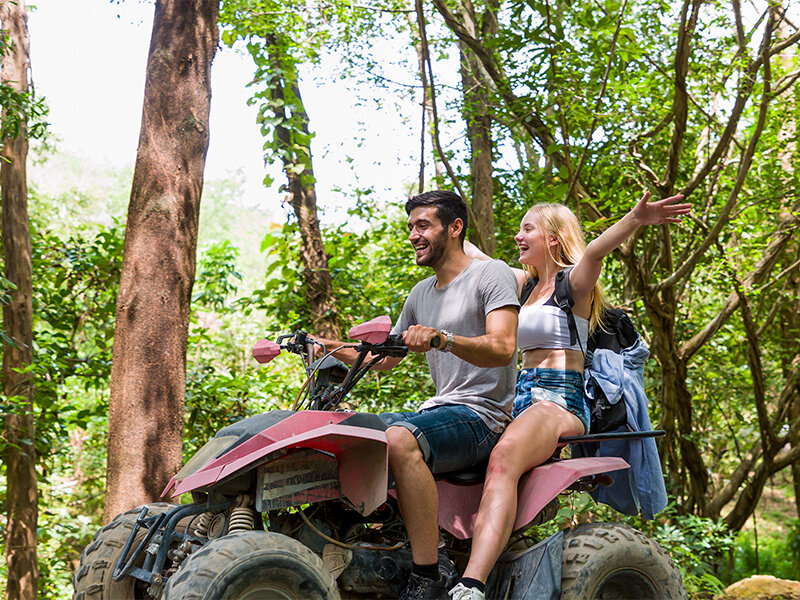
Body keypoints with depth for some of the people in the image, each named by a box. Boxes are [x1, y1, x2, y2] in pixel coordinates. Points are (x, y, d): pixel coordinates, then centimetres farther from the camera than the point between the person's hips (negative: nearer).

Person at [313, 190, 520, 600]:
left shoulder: (492, 274, -2)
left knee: (400, 439, -36)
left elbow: (502, 348, -18)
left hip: (480, 415, -8)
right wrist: (331, 347, 12)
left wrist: (444, 339, -34)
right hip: (436, 411, 8)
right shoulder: (421, 293, 21)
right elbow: (384, 358, 28)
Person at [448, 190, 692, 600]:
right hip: (524, 398, 8)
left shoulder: (573, 282, 0)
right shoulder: (526, 283, 23)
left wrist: (634, 220, -42)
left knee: (502, 459, -38)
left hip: (561, 402, -8)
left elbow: (595, 251, -22)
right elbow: (474, 258, 37)